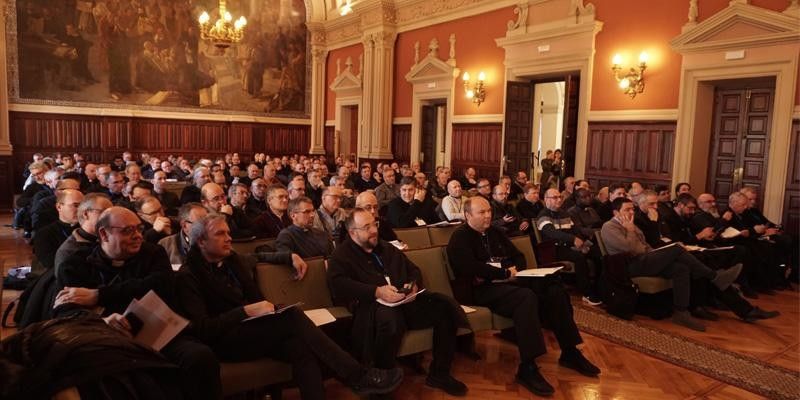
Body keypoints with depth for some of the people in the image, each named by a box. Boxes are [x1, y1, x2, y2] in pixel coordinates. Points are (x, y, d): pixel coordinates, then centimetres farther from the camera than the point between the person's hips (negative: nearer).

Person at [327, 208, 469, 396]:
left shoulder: (387, 248, 27)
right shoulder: (342, 255, 7)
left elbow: (414, 270, 26)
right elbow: (339, 285, -11)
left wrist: (414, 284, 1)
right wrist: (376, 291, -21)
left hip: (406, 302, 6)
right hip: (374, 305, -6)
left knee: (445, 306, -17)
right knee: (390, 319, -41)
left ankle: (439, 373, -5)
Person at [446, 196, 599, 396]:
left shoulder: (494, 232, 20)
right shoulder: (460, 238, -4)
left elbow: (518, 256, 20)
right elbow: (472, 268, -20)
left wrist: (513, 269, -4)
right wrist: (505, 272, -12)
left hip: (507, 281, 8)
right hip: (482, 289, -8)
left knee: (554, 289, -11)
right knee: (526, 297, -35)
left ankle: (569, 352, -3)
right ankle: (527, 368, -34)